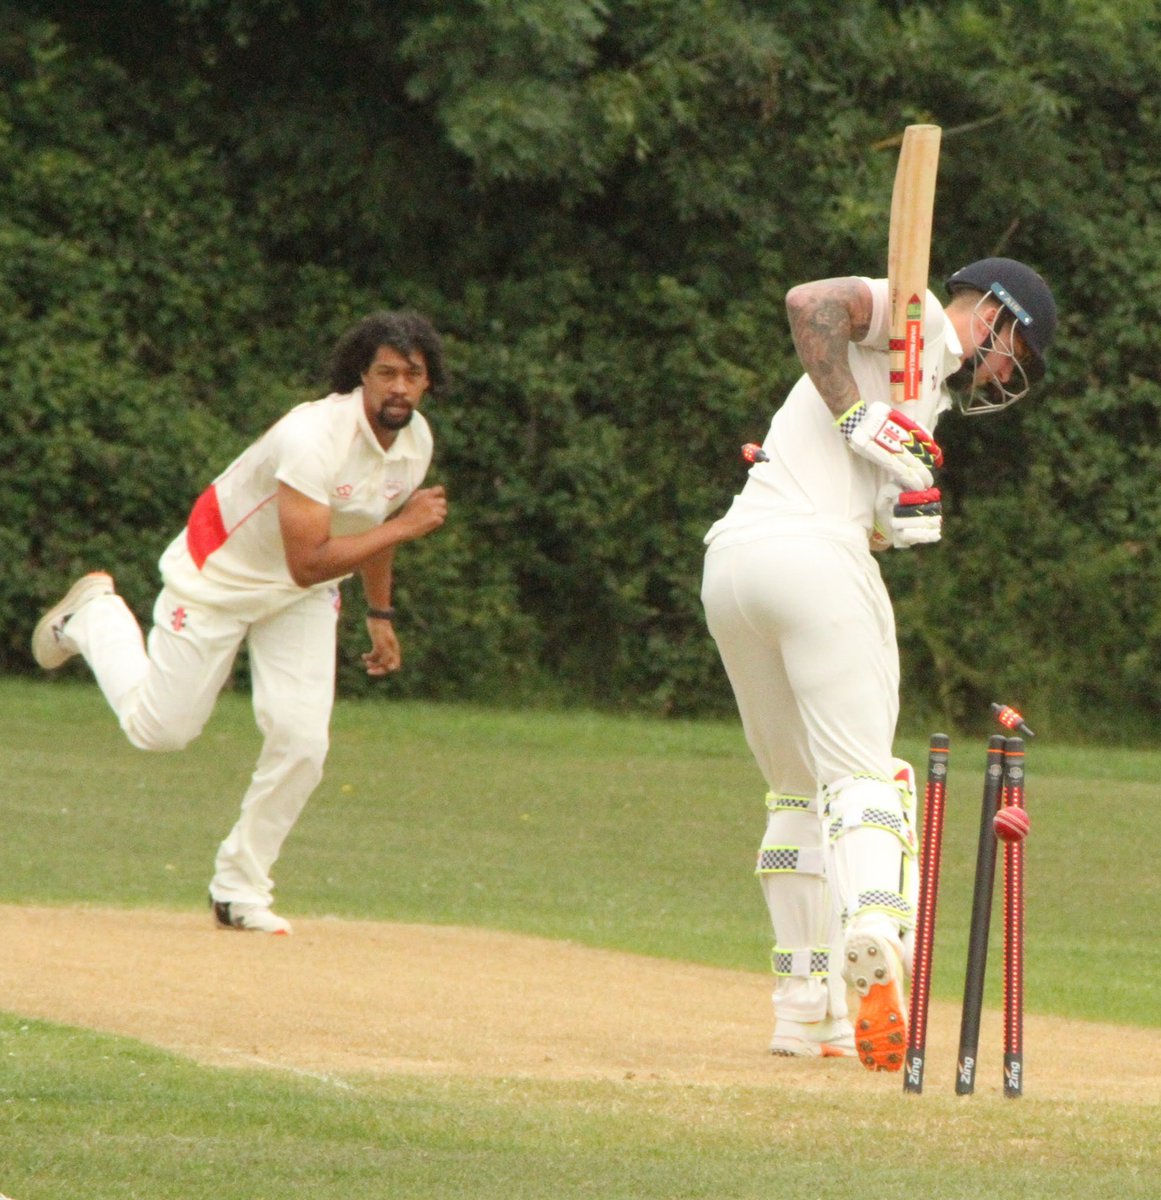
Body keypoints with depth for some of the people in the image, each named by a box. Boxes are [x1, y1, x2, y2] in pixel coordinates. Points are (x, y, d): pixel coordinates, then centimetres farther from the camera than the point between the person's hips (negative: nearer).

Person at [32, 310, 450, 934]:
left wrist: (379, 614, 16)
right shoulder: (315, 436, -36)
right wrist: (405, 527, -37)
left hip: (302, 599, 6)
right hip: (220, 574, -6)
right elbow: (308, 562, -39)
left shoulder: (415, 441, -10)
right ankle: (94, 617, 34)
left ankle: (239, 888, 8)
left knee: (301, 741, -10)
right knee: (159, 727, 5)